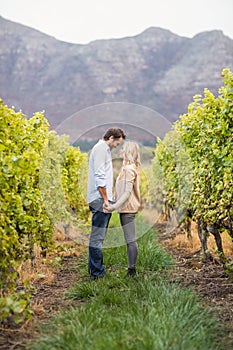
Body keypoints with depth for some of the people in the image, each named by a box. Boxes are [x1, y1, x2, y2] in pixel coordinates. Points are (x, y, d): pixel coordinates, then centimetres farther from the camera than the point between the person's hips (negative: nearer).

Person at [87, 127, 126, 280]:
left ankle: (96, 270, 20)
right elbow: (99, 177, -19)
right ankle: (96, 272, -5)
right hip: (100, 200, -11)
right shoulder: (101, 149, -11)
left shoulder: (105, 149, 22)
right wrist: (105, 200, -19)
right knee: (97, 237, -8)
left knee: (99, 237, 14)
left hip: (103, 200, 11)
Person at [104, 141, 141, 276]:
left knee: (131, 240, -6)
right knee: (131, 240, 11)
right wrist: (115, 205, 19)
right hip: (128, 208, 10)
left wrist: (115, 206, -25)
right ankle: (132, 269, 17)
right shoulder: (130, 167, 16)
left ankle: (132, 270, -2)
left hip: (128, 209, -10)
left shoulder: (129, 169, -14)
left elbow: (128, 192, -20)